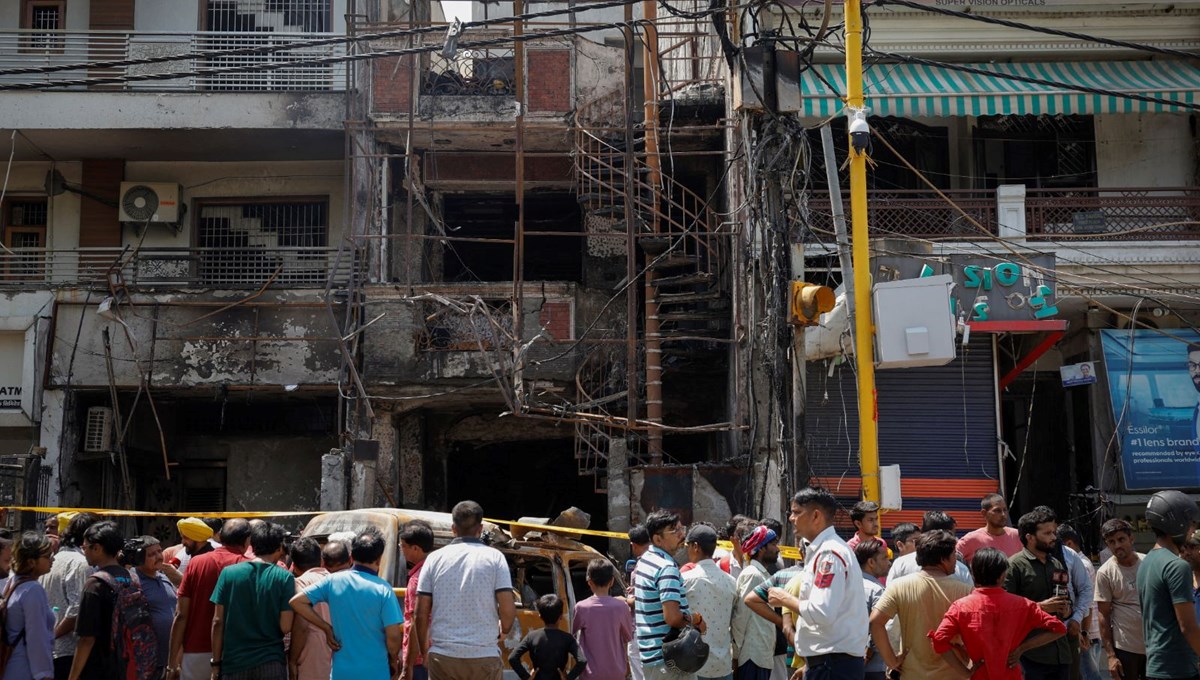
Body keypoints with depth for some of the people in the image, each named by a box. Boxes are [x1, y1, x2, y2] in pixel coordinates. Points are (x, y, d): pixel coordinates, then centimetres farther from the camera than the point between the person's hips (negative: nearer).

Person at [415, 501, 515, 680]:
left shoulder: (435, 558, 4)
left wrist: (424, 651, 17)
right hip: (484, 656, -1)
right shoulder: (494, 557, -1)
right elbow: (508, 609, -7)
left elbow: (422, 613, 3)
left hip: (442, 656, 2)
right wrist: (505, 629, 15)